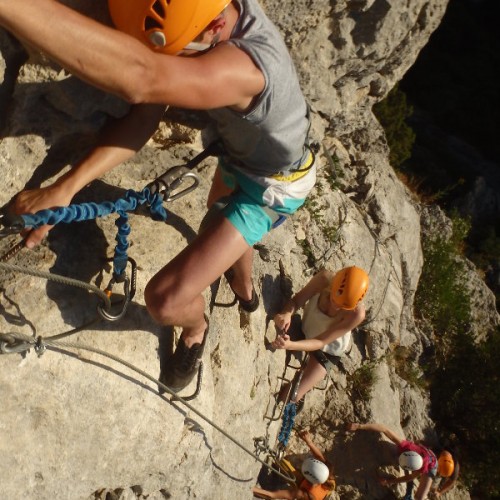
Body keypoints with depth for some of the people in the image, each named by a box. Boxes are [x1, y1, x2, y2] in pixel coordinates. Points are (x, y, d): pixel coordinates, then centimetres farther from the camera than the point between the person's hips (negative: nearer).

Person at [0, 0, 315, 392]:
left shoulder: (248, 62, -44)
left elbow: (143, 79, -63)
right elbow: (145, 115, -20)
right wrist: (67, 185, -29)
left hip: (272, 186, -8)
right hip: (241, 156, 8)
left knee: (164, 300, -15)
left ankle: (195, 329, 24)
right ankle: (246, 290, 72)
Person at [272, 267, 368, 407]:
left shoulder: (357, 313, -39)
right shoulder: (325, 278, -33)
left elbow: (320, 342, -33)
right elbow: (296, 300, -22)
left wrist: (290, 345, -49)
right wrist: (287, 313, -46)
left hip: (327, 350, -3)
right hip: (304, 330, 3)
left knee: (291, 397, 2)